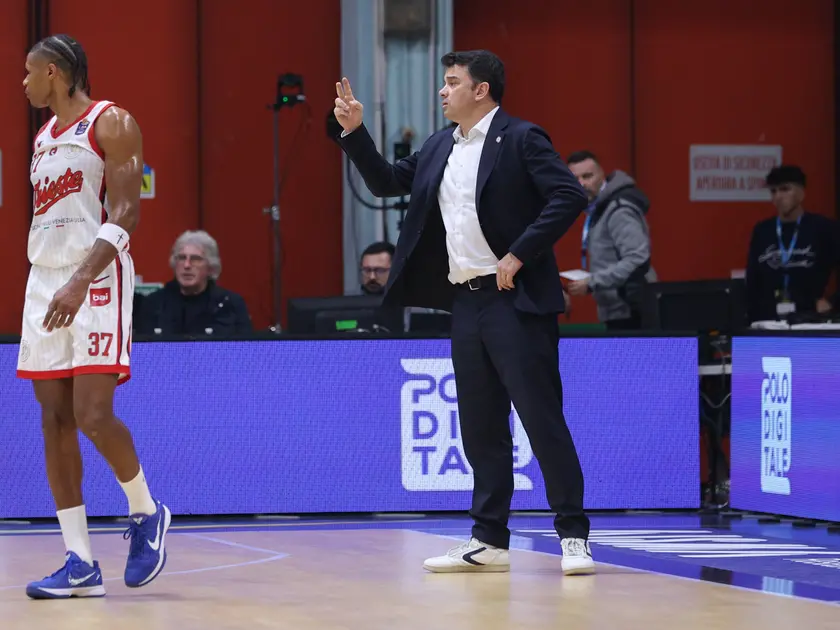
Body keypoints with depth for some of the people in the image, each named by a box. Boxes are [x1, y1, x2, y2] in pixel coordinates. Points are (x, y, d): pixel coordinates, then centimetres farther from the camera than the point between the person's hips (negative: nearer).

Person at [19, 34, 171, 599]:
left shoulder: (111, 124, -6)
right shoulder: (44, 137, 19)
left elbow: (126, 214, -14)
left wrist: (80, 282, -25)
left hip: (97, 281, -8)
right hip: (45, 285, 8)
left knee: (93, 414, -17)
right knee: (55, 420, 1)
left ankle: (147, 513, 8)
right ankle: (81, 564, 2)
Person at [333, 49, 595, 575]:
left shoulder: (521, 139, -8)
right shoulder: (439, 149, 15)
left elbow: (569, 197, -16)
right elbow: (387, 182, 23)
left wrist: (519, 256, -19)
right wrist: (355, 132, 10)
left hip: (516, 299, -8)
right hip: (466, 301, 8)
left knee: (542, 418, -6)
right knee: (480, 428, 9)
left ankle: (574, 536, 0)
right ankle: (489, 542, 15)